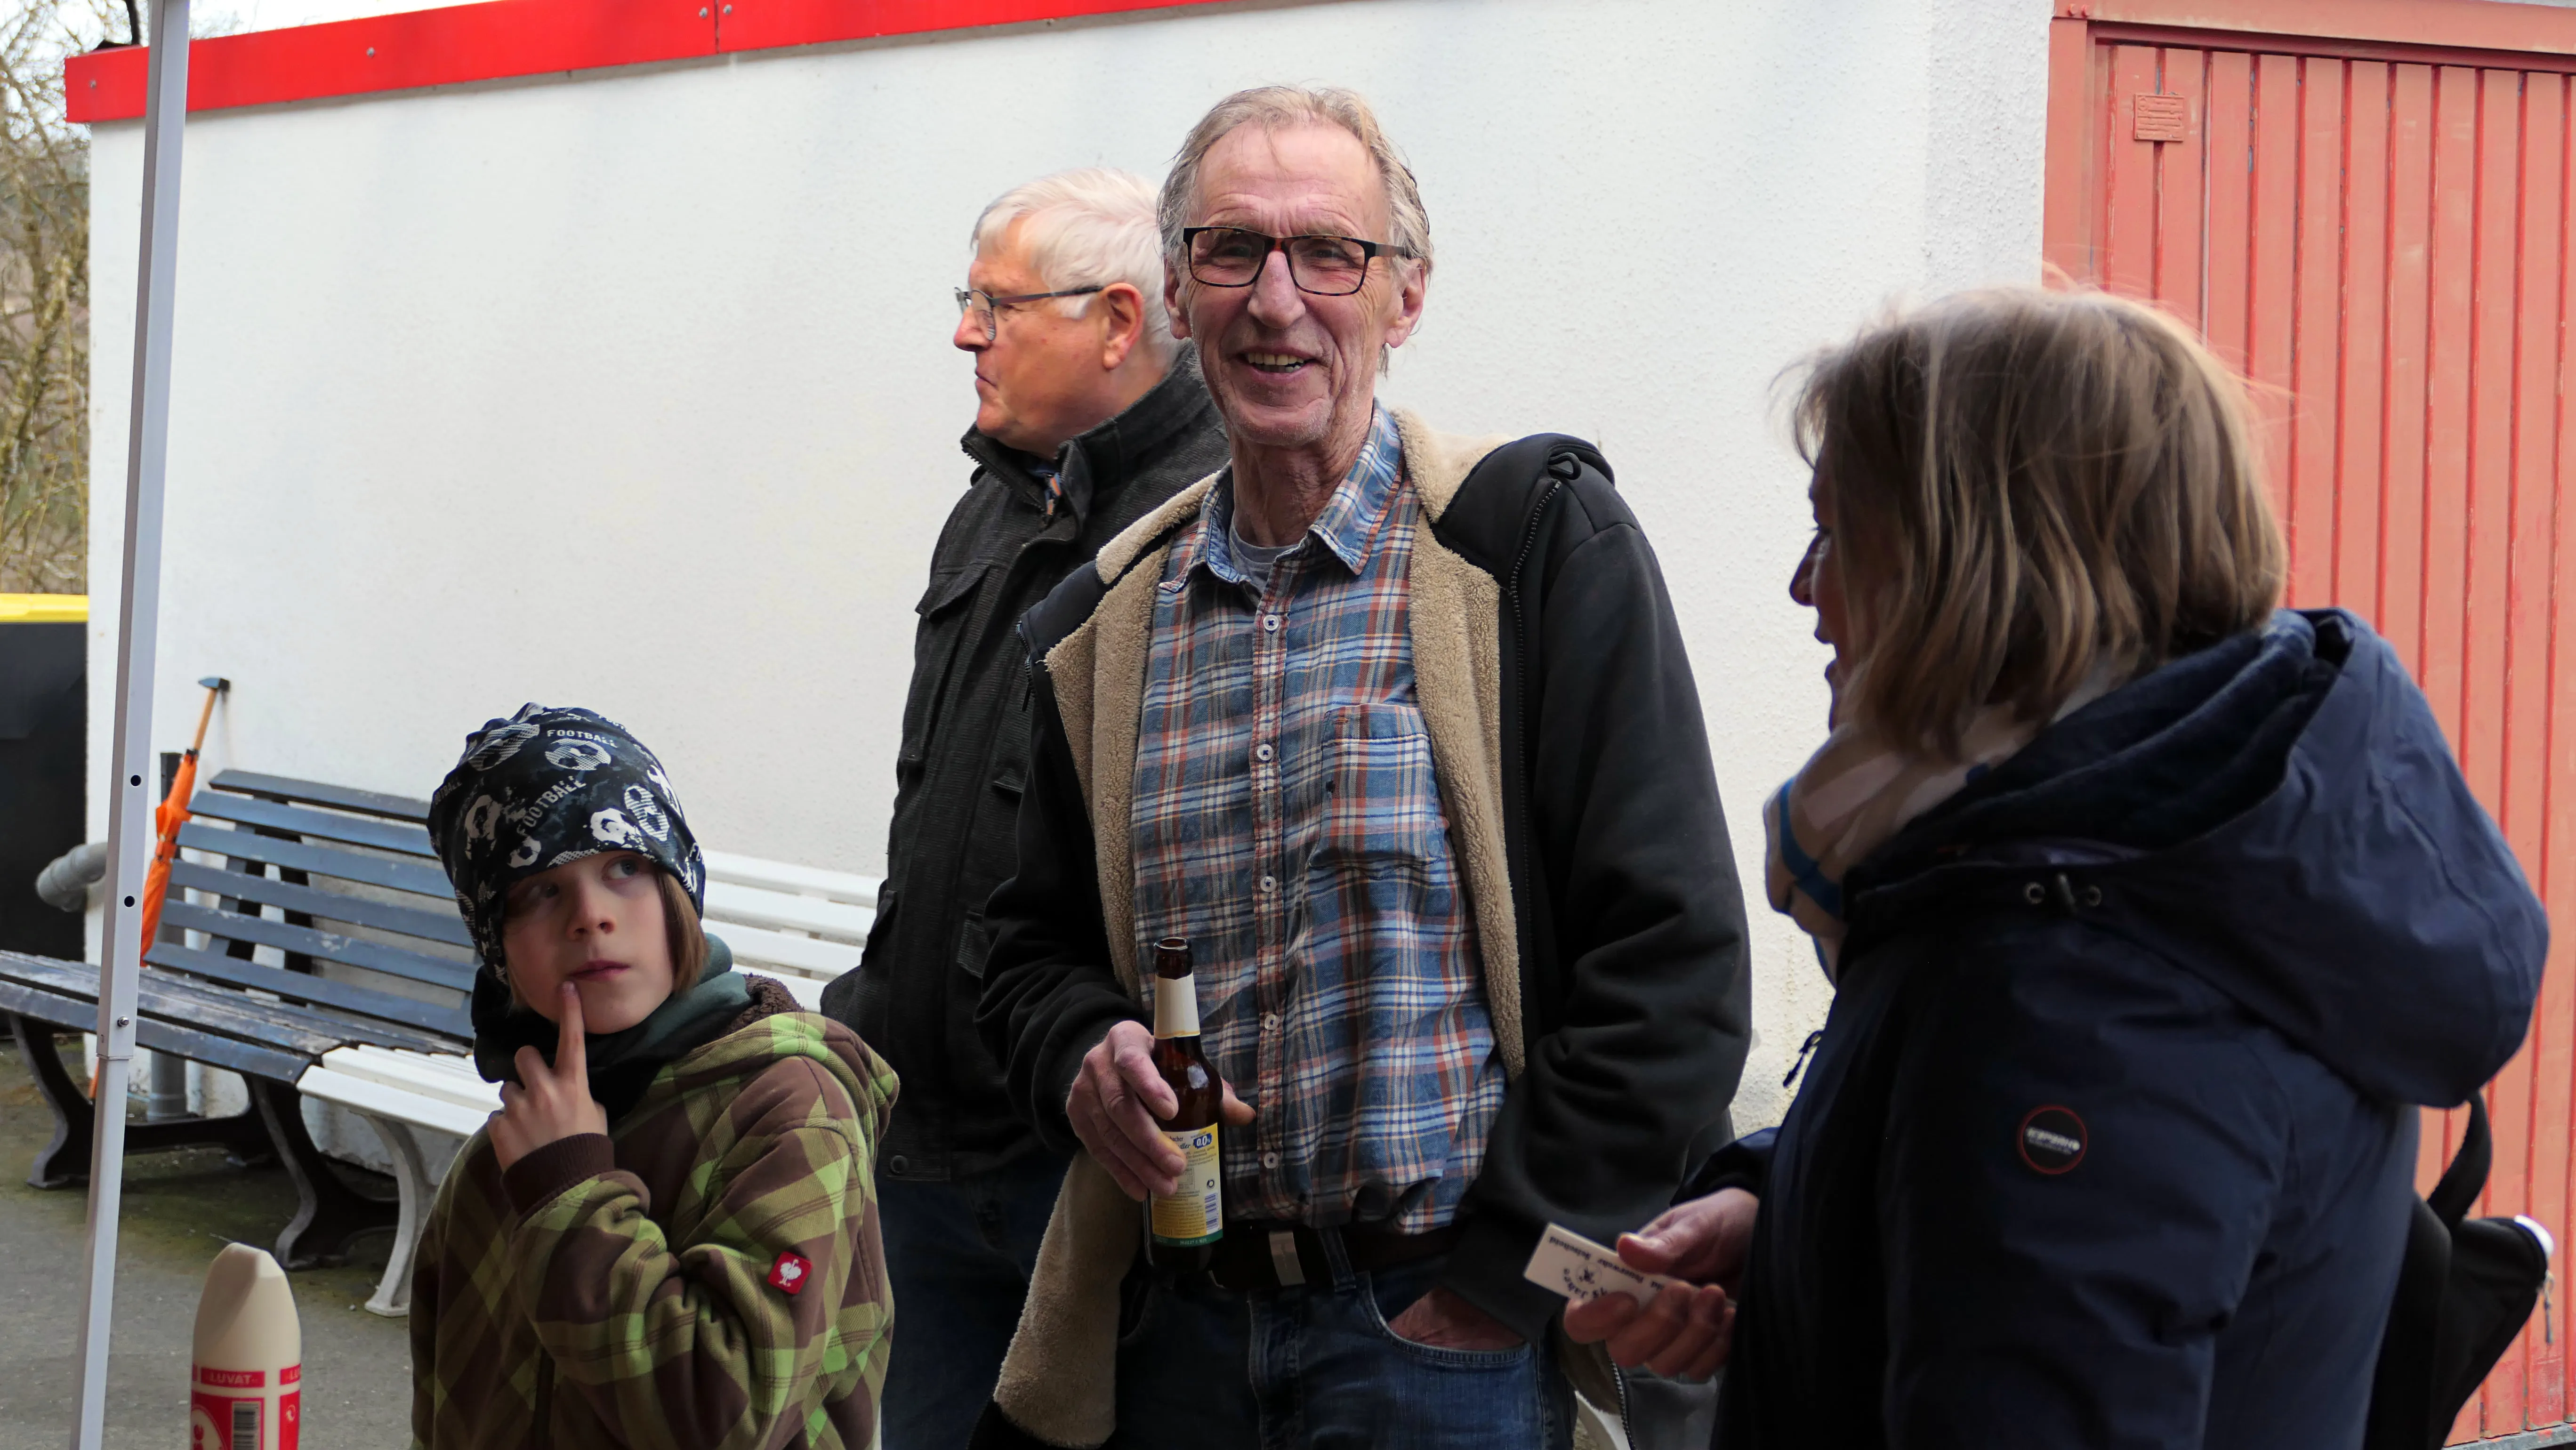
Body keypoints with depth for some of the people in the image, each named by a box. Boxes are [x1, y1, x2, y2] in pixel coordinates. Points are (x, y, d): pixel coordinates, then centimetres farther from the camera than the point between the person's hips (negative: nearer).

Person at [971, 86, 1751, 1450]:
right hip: (1177, 1324, 4)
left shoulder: (1544, 541, -7)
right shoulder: (1103, 625, 8)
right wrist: (1082, 1058, -5)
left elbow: (1674, 960, -11)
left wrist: (1503, 1274, -12)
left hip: (1447, 1331, -4)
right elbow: (1035, 941, 17)